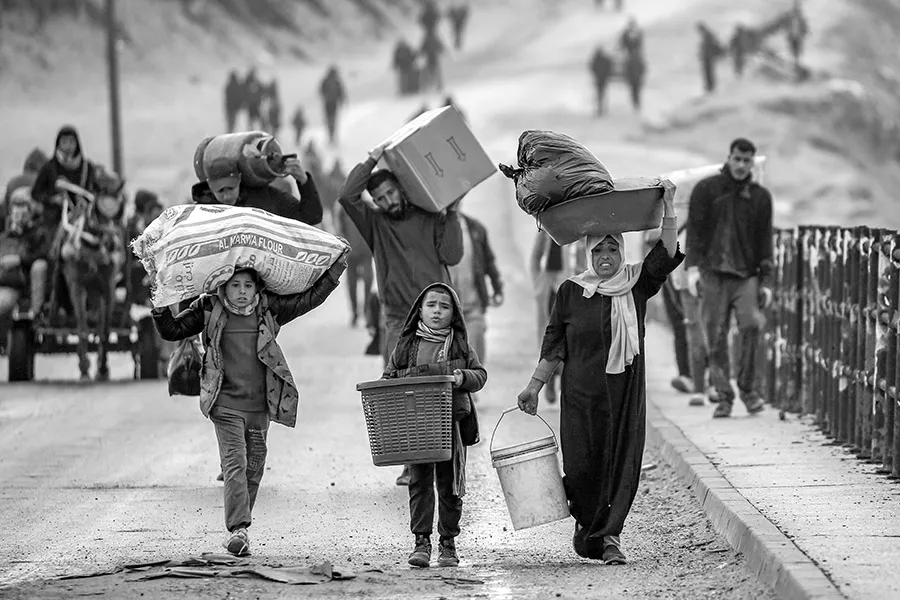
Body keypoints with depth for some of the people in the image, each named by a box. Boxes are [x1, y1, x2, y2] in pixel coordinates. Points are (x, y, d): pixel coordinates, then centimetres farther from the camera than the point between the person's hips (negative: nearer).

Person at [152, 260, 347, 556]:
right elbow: (172, 331, 4)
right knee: (235, 464, -15)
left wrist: (336, 268, 4)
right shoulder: (209, 309, 0)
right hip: (226, 404, -3)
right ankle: (238, 530, -21)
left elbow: (311, 297, 8)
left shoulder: (269, 309, 4)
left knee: (254, 469, 8)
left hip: (259, 406, 3)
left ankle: (238, 529, 21)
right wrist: (161, 307, -12)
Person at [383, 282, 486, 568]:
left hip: (452, 422, 0)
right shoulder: (406, 345, 7)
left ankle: (448, 542, 15)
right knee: (419, 482, -3)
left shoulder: (460, 345, 6)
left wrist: (464, 377, -13)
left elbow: (480, 374, 6)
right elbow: (389, 377, 13)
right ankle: (421, 540, -1)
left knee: (449, 484, 6)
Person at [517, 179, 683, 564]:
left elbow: (666, 254, -9)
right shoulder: (571, 292, 4)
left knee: (622, 460, -5)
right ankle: (585, 522, 25)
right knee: (581, 464, -1)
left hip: (626, 391, 0)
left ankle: (610, 536, -1)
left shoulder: (636, 286, 4)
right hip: (581, 392, 0)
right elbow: (554, 345, 8)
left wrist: (668, 207, -18)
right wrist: (535, 385, 6)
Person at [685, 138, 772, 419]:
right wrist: (693, 266, -12)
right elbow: (695, 228, 0)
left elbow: (764, 240, 12)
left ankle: (747, 387, -7)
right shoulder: (706, 190, 6)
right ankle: (724, 396, 6)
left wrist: (766, 280, 6)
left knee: (751, 324, -21)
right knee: (717, 337, -2)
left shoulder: (761, 197, 11)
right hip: (714, 273, 0)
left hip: (746, 275, 0)